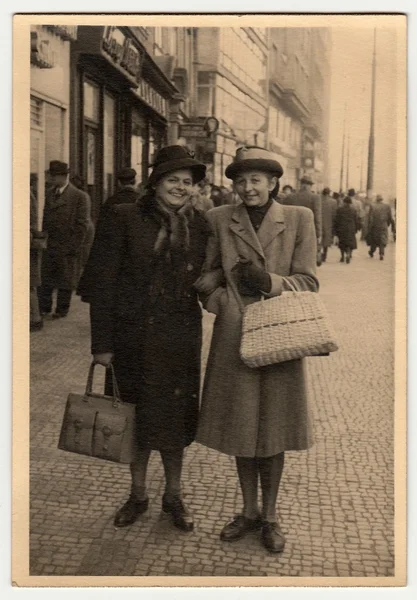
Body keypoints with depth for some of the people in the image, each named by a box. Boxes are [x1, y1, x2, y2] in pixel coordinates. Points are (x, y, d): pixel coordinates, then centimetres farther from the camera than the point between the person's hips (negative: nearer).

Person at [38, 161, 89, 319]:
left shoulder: (80, 196, -7)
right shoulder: (48, 194, 10)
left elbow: (82, 225, -8)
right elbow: (44, 218, 12)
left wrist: (73, 247, -11)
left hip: (67, 247, -5)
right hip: (48, 246, 5)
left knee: (65, 281, 6)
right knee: (45, 278, 7)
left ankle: (62, 309, 18)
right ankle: (44, 307, 19)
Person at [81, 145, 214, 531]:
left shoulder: (199, 225, 3)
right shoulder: (124, 219, -7)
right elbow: (101, 282, -8)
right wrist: (102, 342, -10)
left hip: (180, 339, 2)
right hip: (133, 337, -2)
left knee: (174, 416, 11)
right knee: (136, 417, 12)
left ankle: (173, 496, 31)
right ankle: (137, 495, 33)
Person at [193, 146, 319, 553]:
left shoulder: (299, 219, 0)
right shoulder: (219, 220, 3)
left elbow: (308, 282, -2)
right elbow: (205, 276, 9)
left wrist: (270, 282, -18)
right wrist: (225, 303, -8)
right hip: (234, 337, 1)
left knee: (273, 430, 8)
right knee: (240, 428, 10)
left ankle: (270, 516, 27)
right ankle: (248, 512, 30)